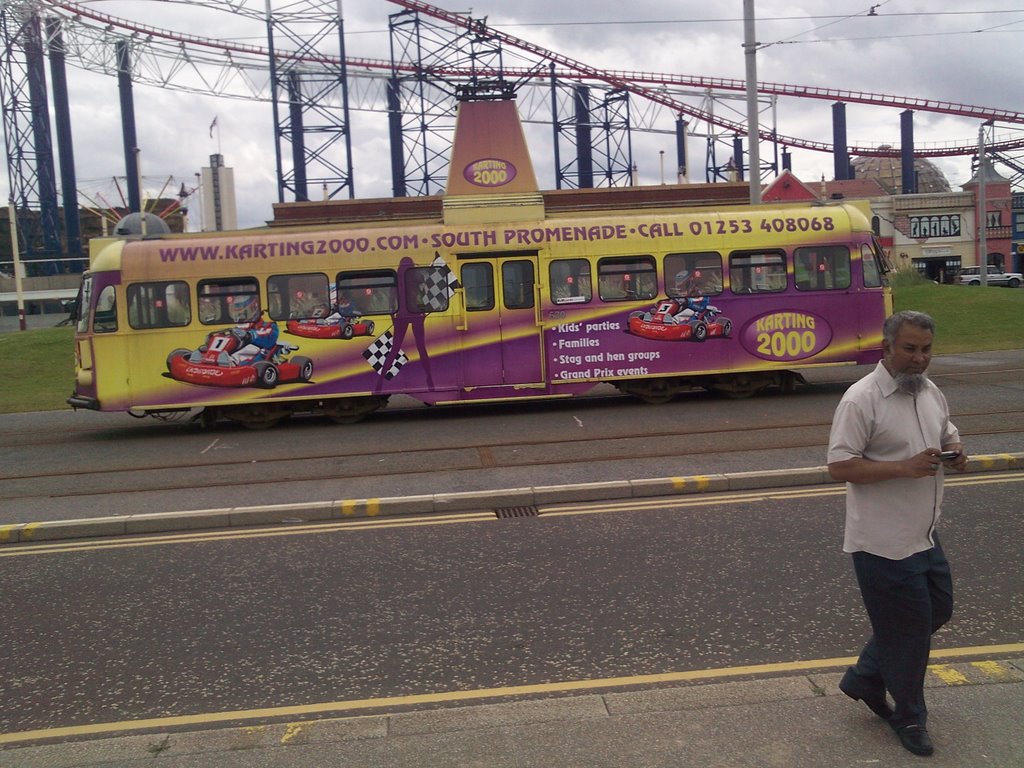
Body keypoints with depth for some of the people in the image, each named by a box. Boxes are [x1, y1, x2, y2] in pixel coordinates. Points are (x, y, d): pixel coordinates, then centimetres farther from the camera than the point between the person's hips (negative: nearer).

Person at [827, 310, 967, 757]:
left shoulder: (930, 392, 7)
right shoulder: (862, 400, -19)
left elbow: (948, 434, 22)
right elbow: (839, 467, -22)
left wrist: (954, 452, -2)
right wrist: (904, 468, -28)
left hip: (924, 535, 9)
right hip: (883, 542, -8)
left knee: (937, 611, 20)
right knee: (907, 628, 4)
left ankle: (864, 679, 35)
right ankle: (909, 718, 27)